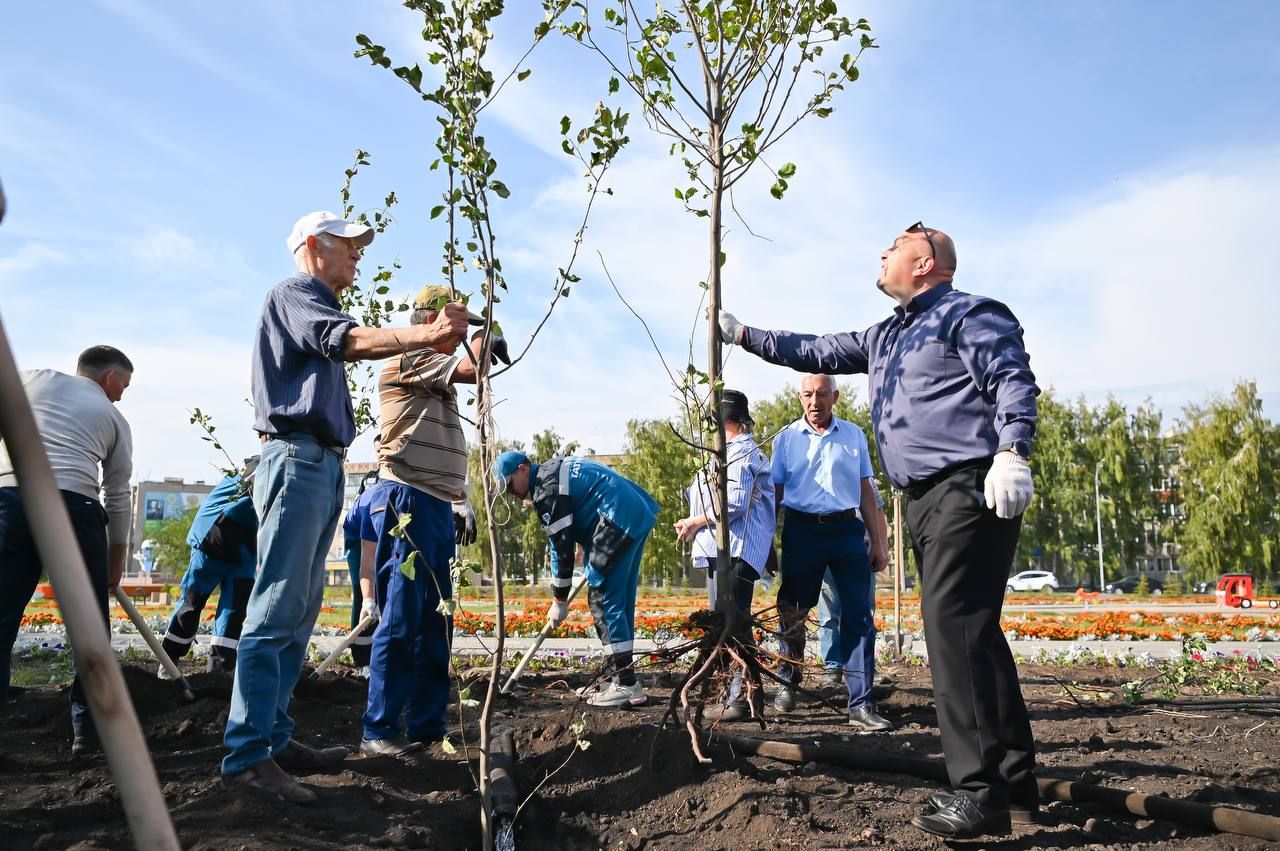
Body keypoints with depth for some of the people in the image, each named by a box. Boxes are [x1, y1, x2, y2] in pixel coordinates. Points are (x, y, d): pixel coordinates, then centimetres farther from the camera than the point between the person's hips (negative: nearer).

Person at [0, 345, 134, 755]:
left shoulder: (34, 378, 20)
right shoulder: (114, 418, 18)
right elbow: (117, 498, 19)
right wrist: (115, 566, 27)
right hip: (75, 504, -1)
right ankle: (88, 730, 14)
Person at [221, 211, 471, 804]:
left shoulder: (320, 308, 26)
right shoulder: (293, 293, -3)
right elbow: (347, 341, -22)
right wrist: (425, 335, -31)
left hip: (323, 466, 10)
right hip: (297, 460, -10)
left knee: (299, 613, 9)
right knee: (277, 611, -12)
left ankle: (274, 737, 15)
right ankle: (247, 754, -10)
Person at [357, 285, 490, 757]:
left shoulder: (439, 380, 23)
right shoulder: (406, 359, -4)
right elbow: (471, 368, -16)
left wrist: (462, 502, 17)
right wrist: (485, 337, 4)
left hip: (438, 507, 9)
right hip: (407, 502, -9)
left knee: (435, 626, 9)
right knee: (400, 620, -7)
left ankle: (427, 726, 15)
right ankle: (378, 731, 1)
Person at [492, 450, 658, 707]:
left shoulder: (546, 489, -10)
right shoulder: (555, 470, 20)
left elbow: (562, 547, -9)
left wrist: (559, 601, -1)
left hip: (620, 521, -10)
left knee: (602, 599, -5)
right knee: (621, 600, 12)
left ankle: (626, 685, -5)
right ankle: (624, 681, 16)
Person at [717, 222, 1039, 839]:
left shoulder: (968, 314, -1)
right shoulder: (884, 338, 26)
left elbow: (1014, 382, -12)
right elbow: (815, 352, 31)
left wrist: (1012, 454, -26)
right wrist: (743, 335, 29)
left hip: (969, 489, -9)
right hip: (926, 499, 9)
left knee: (954, 626, -15)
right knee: (968, 632, 9)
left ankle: (980, 791, -9)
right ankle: (1015, 781, 18)